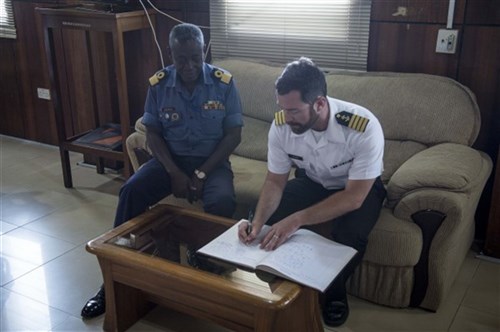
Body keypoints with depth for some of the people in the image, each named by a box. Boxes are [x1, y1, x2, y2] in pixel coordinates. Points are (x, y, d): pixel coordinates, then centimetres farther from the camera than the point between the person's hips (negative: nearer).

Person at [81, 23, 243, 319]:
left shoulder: (224, 83, -9)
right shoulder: (159, 84, -3)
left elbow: (234, 135, -8)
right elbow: (153, 133, 1)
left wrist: (201, 174, -16)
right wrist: (174, 173, -15)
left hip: (212, 161, -2)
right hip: (170, 158, 2)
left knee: (223, 202, -34)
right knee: (131, 191, -24)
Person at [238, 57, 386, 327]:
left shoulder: (364, 127, -36)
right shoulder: (281, 124, -23)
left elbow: (354, 197, -34)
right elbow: (275, 181, -13)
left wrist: (297, 220, -44)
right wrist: (257, 222, -33)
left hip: (359, 189, -3)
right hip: (311, 183, 4)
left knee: (351, 233, -34)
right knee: (265, 219, -19)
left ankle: (335, 290, -2)